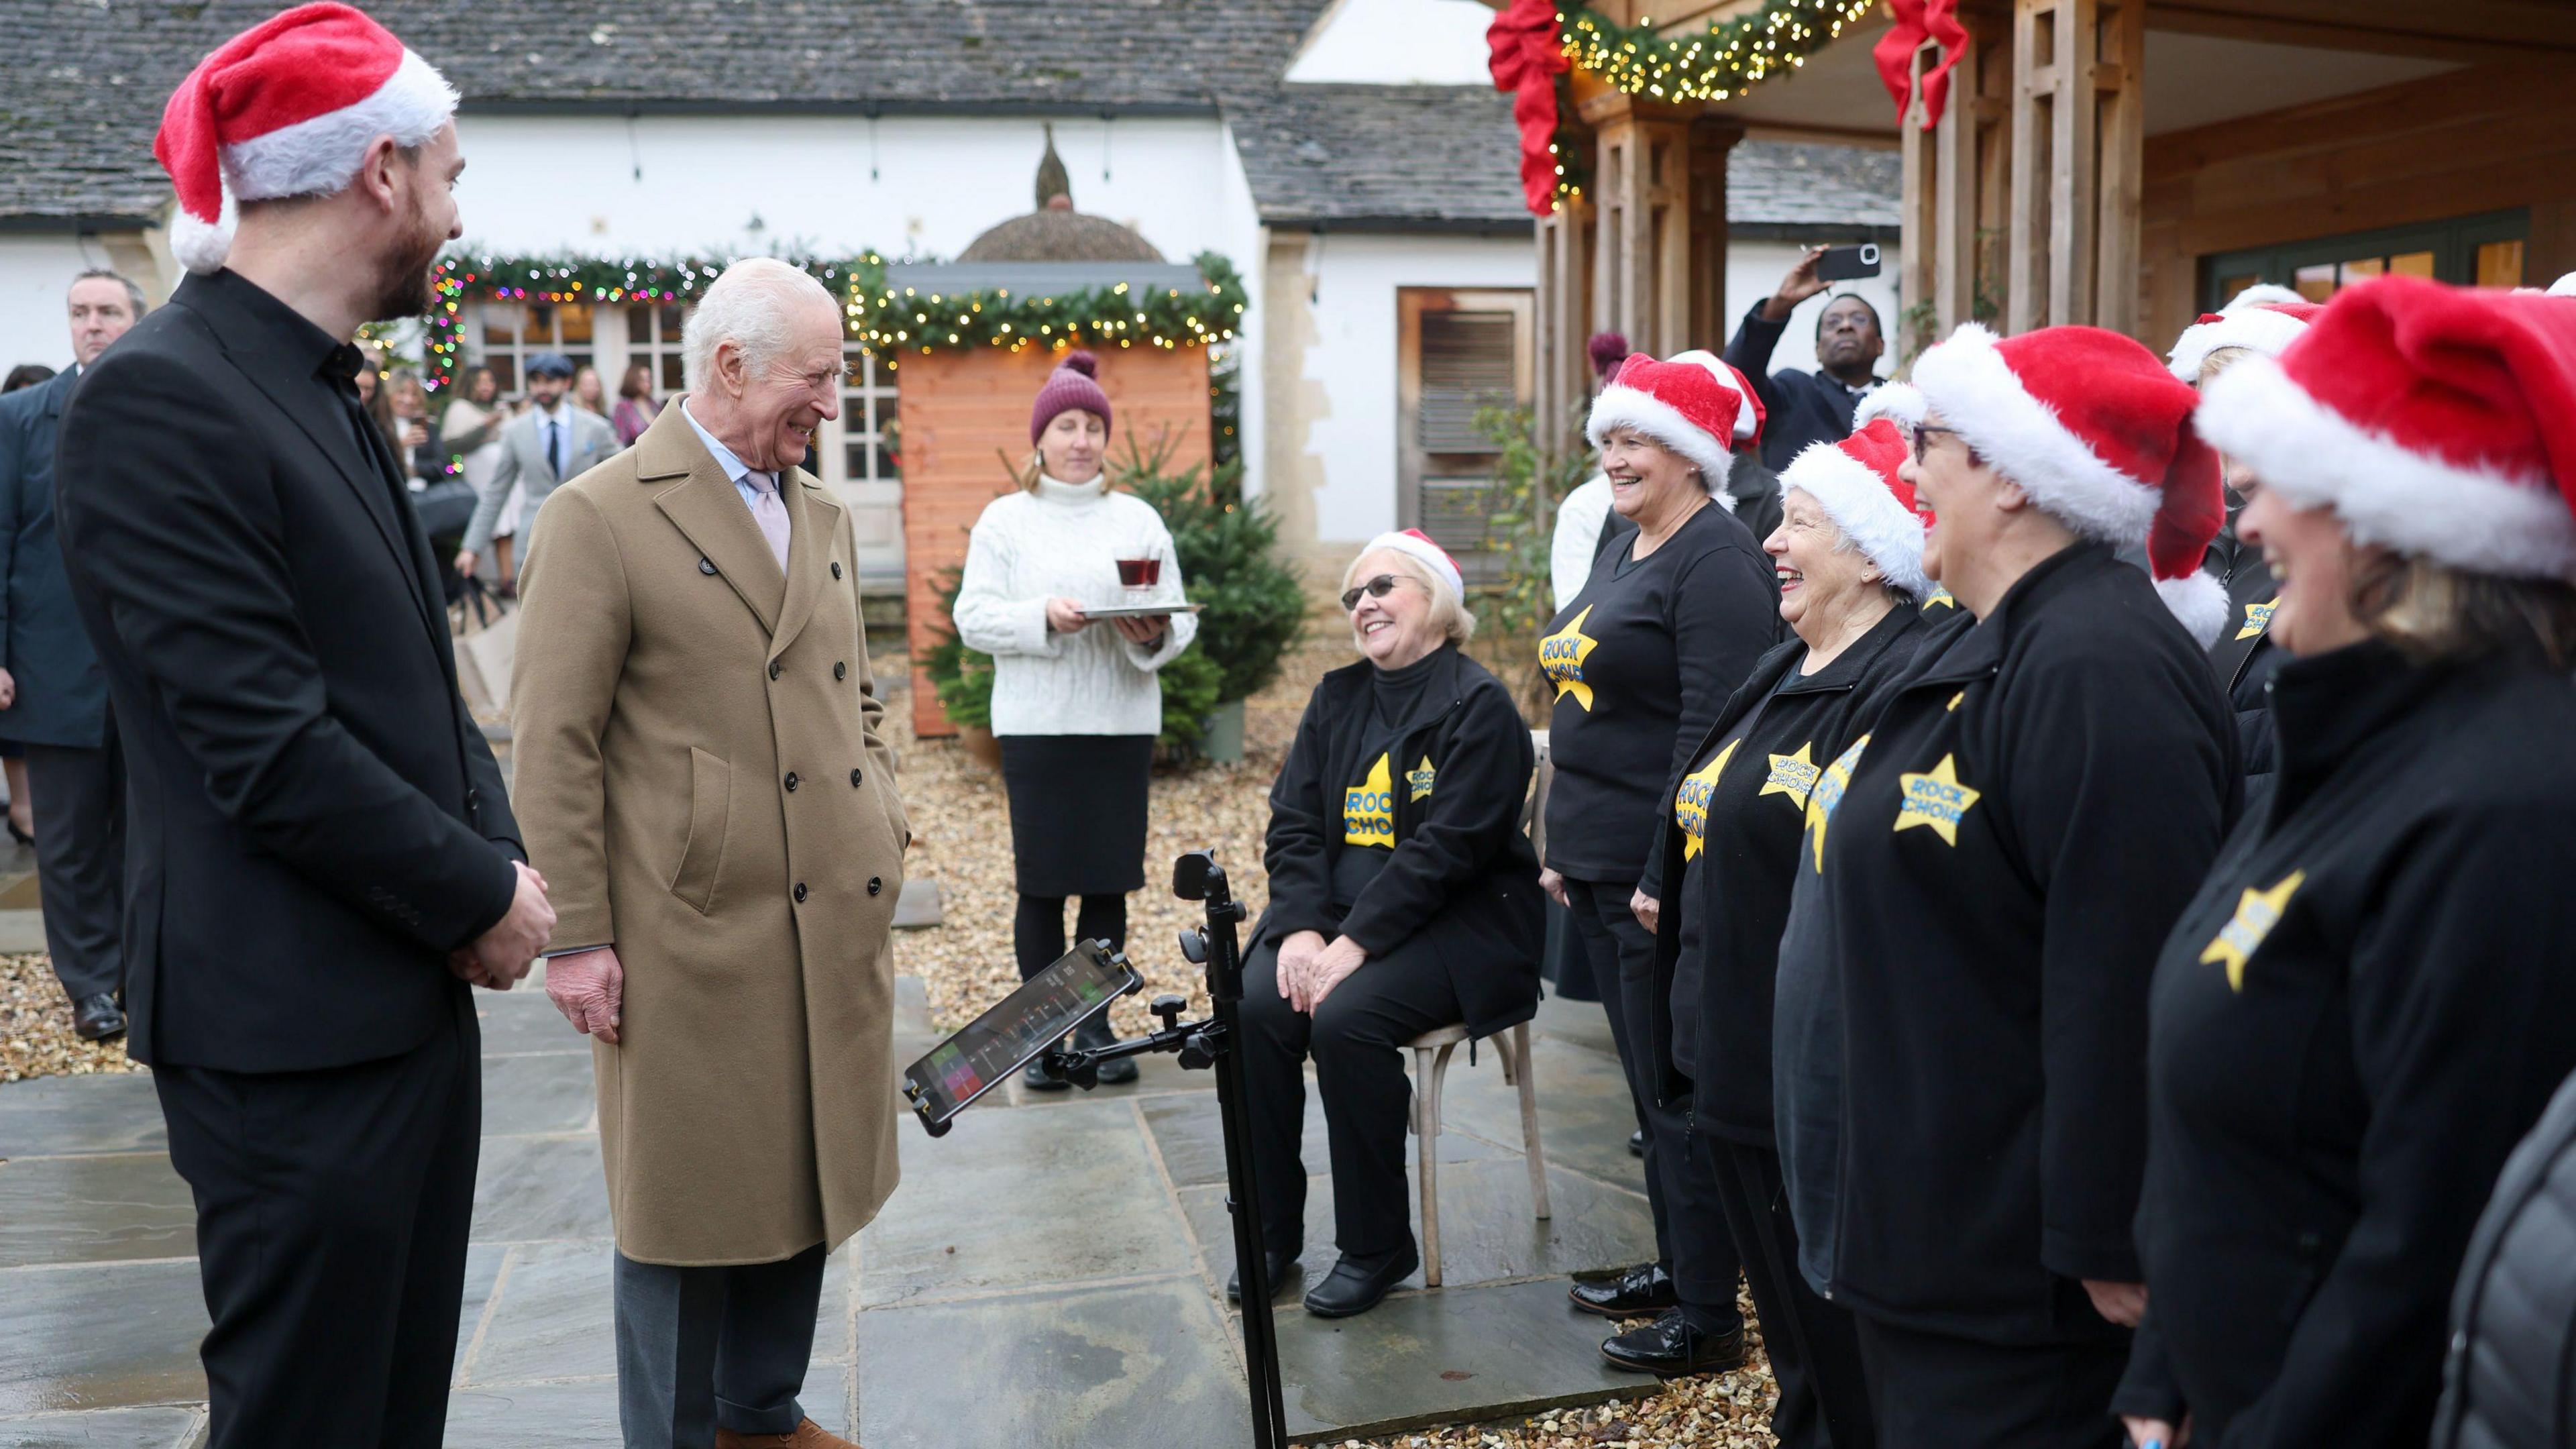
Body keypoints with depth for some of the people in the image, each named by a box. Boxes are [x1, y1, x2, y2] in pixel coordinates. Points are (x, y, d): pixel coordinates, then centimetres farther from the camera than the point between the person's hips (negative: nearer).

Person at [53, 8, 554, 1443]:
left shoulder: (331, 392, 13)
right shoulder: (159, 397, -16)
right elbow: (268, 747, -21)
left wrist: (500, 853, 0)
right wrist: (483, 895, -11)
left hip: (414, 994, 9)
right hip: (294, 1028, -9)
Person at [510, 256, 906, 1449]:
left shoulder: (823, 514, 13)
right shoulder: (600, 518, -10)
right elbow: (553, 746, -12)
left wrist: (881, 831, 11)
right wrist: (576, 936, -14)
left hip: (834, 921, 7)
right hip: (693, 934, -7)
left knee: (805, 1182, 17)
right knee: (689, 1198, 6)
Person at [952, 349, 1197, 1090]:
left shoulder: (1139, 519, 11)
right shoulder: (1005, 519, 6)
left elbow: (1182, 619, 7)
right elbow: (973, 617, -2)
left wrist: (1155, 634, -15)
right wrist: (1044, 616, -18)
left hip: (1122, 723, 2)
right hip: (1036, 724, -2)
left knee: (1110, 879, 5)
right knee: (1041, 881, 0)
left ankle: (1096, 1024, 18)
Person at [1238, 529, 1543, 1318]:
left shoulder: (1478, 705, -9)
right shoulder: (1337, 698, 13)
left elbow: (1446, 849, -18)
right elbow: (1293, 822, 5)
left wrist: (1354, 945, -23)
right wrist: (1301, 928, -11)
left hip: (1456, 921, -6)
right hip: (1336, 909, 6)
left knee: (1346, 1017, -29)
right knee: (1258, 1006, -21)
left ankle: (1376, 1247, -9)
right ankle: (1270, 1232, -4)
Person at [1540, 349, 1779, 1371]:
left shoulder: (1716, 560, -14)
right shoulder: (1621, 550, 15)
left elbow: (1710, 729, -21)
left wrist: (1667, 874, -23)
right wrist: (1565, 845, 18)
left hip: (1664, 867, -10)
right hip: (1600, 864, 10)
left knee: (1677, 1086, -1)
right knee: (1648, 1078, 18)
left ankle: (1710, 1316, 11)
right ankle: (1676, 1268, 31)